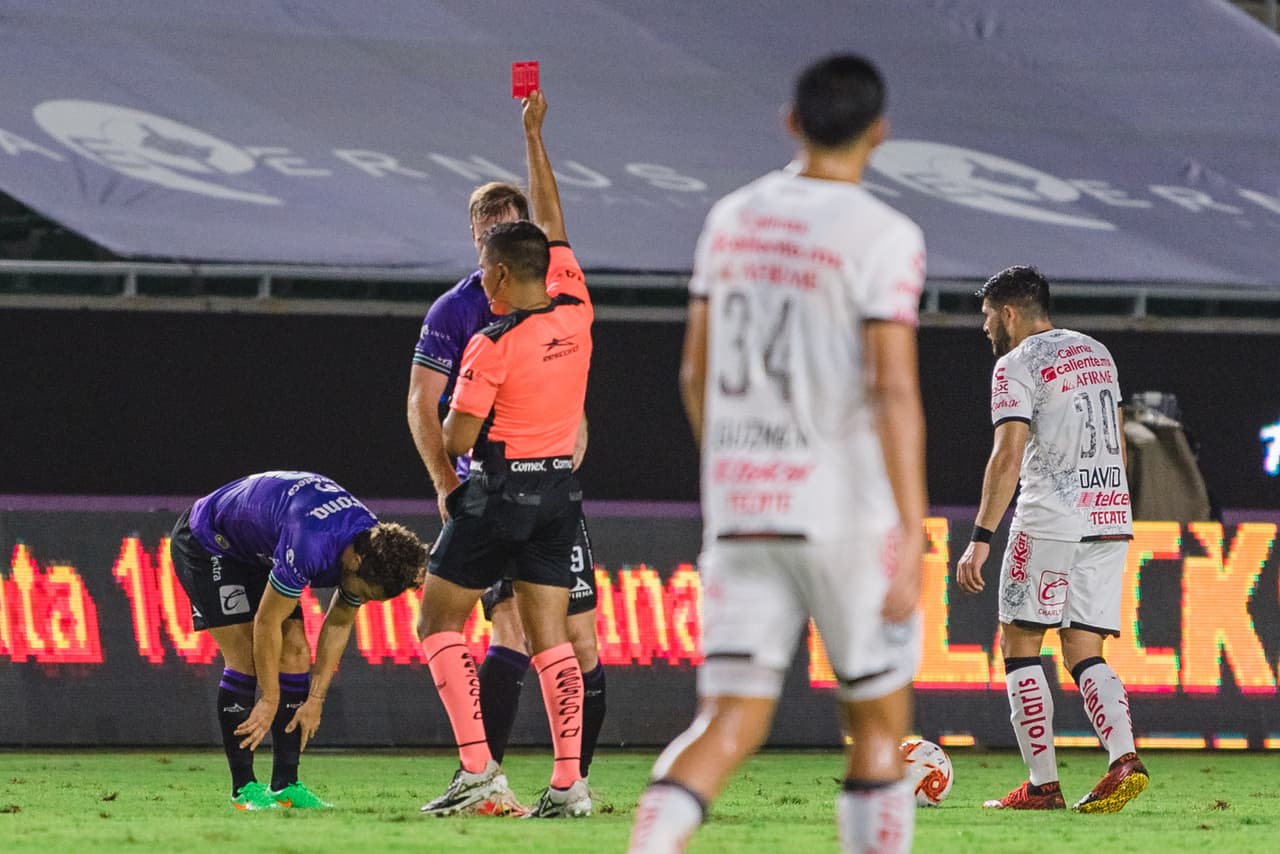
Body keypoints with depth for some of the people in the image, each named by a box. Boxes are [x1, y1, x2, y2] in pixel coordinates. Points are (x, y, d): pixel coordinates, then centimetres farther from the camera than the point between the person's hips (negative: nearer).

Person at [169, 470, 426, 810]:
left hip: (258, 551, 8)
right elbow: (267, 621, -31)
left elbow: (338, 625, -2)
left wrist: (315, 699, -4)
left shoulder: (373, 547, -16)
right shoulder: (311, 546, -41)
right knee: (245, 659, -16)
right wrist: (270, 701, -22)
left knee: (296, 652, -3)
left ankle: (285, 786, -1)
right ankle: (244, 788, -10)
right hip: (205, 546, -8)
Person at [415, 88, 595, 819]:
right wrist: (534, 136, 21)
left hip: (501, 492, -6)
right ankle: (570, 780, -2)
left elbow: (457, 439, -16)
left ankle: (479, 766, -6)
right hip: (562, 490, 6)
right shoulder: (575, 310, -1)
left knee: (440, 622, 6)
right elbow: (552, 222, 13)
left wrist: (454, 412, 8)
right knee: (550, 636, 7)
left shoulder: (491, 346, -17)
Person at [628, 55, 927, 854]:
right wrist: (912, 535, -19)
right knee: (880, 721, 11)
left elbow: (696, 374, 15)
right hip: (846, 510, -5)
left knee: (731, 723, 1)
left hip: (738, 512, 5)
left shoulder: (734, 218, 9)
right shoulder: (882, 237, -10)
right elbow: (894, 390, -18)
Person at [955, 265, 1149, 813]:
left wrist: (981, 539, -17)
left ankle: (1043, 784, -4)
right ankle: (1125, 762, -16)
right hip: (1111, 520, 7)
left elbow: (1009, 456, -15)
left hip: (1049, 521, -7)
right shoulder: (1096, 353, 17)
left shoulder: (1017, 364, -6)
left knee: (1020, 646, 3)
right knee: (1084, 654, 7)